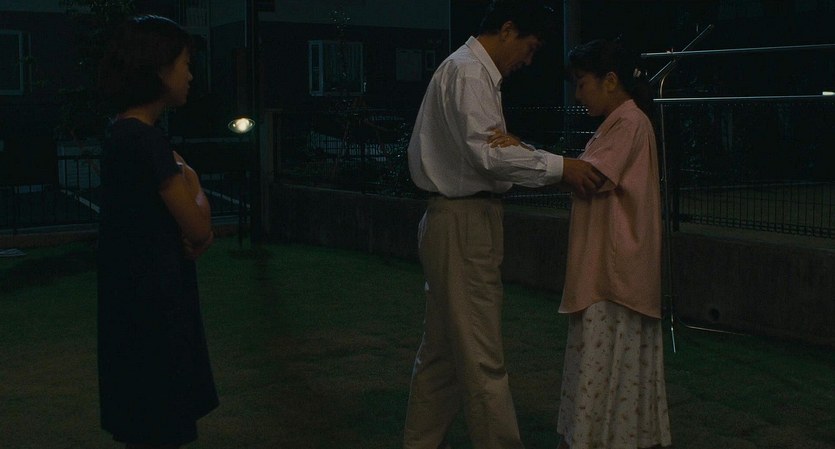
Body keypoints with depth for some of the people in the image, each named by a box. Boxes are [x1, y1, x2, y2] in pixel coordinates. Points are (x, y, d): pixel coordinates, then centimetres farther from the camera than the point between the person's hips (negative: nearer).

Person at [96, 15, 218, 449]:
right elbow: (198, 230, -16)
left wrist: (196, 228, -6)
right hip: (154, 304, -10)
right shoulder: (145, 140, -19)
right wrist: (193, 184, 1)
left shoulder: (126, 133, 11)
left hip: (141, 301, 10)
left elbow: (192, 228, 14)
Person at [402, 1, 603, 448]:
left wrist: (552, 168, 7)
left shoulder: (472, 71, 19)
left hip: (459, 222, 11)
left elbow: (485, 151, 16)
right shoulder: (468, 72, -12)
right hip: (464, 223, -11)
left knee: (442, 350, 16)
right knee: (482, 358, -6)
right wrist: (558, 167, -18)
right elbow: (487, 151, -23)